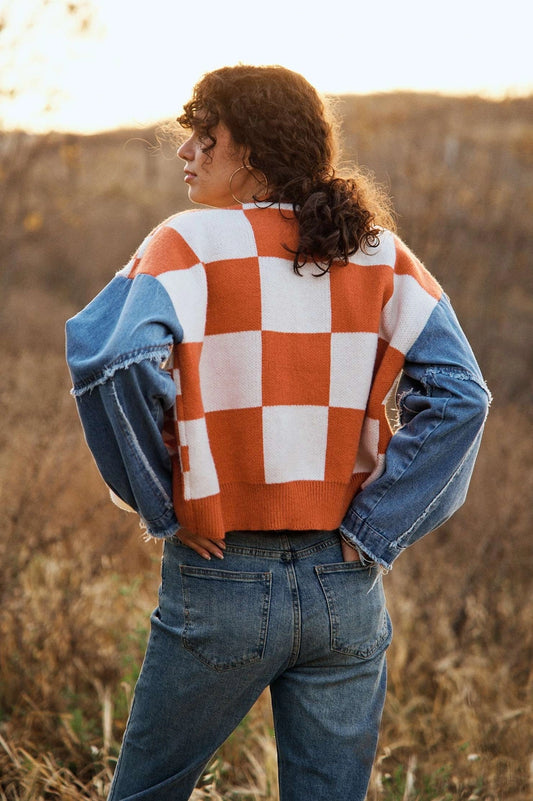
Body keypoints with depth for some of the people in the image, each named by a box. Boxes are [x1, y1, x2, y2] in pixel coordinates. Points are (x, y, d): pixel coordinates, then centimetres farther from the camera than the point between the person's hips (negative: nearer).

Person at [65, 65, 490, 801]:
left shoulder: (192, 243, -6)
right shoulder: (379, 252, 4)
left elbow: (110, 358, -23)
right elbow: (459, 396, -5)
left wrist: (162, 505, -10)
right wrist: (371, 530, -3)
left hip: (221, 579, -3)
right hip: (345, 585, 3)